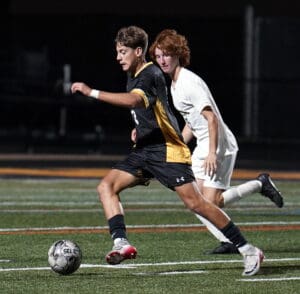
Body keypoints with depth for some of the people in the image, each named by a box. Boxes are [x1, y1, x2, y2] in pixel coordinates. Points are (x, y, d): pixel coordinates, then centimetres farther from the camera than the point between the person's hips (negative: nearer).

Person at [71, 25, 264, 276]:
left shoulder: (151, 75, -17)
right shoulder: (133, 75, 13)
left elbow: (133, 100, -38)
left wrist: (92, 92, -38)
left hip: (167, 150, -9)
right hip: (144, 151, 9)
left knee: (195, 202, -14)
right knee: (106, 186, -7)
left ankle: (248, 250, -7)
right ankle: (122, 244, -16)